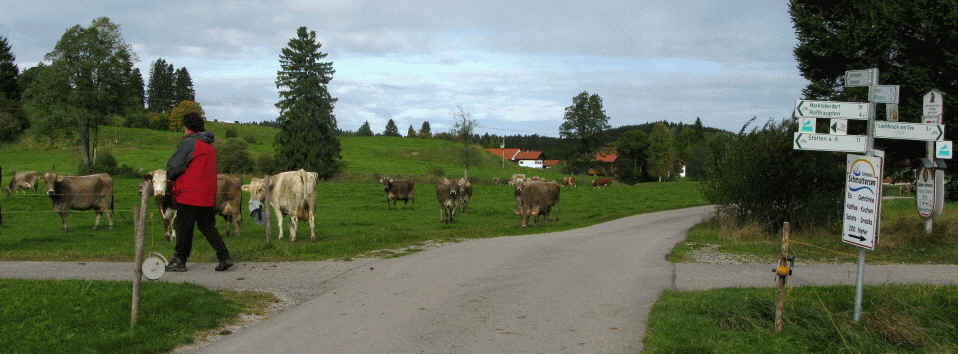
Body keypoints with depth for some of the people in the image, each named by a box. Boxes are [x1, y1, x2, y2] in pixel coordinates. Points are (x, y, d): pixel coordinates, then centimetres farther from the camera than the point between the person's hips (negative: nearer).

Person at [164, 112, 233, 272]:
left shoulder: (189, 143, -10)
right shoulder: (210, 146, 17)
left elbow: (174, 166, -11)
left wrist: (170, 177, 11)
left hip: (190, 194, -8)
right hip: (207, 195, 8)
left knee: (184, 227, 2)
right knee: (207, 226, 13)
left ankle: (179, 261, 10)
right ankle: (224, 257, 6)